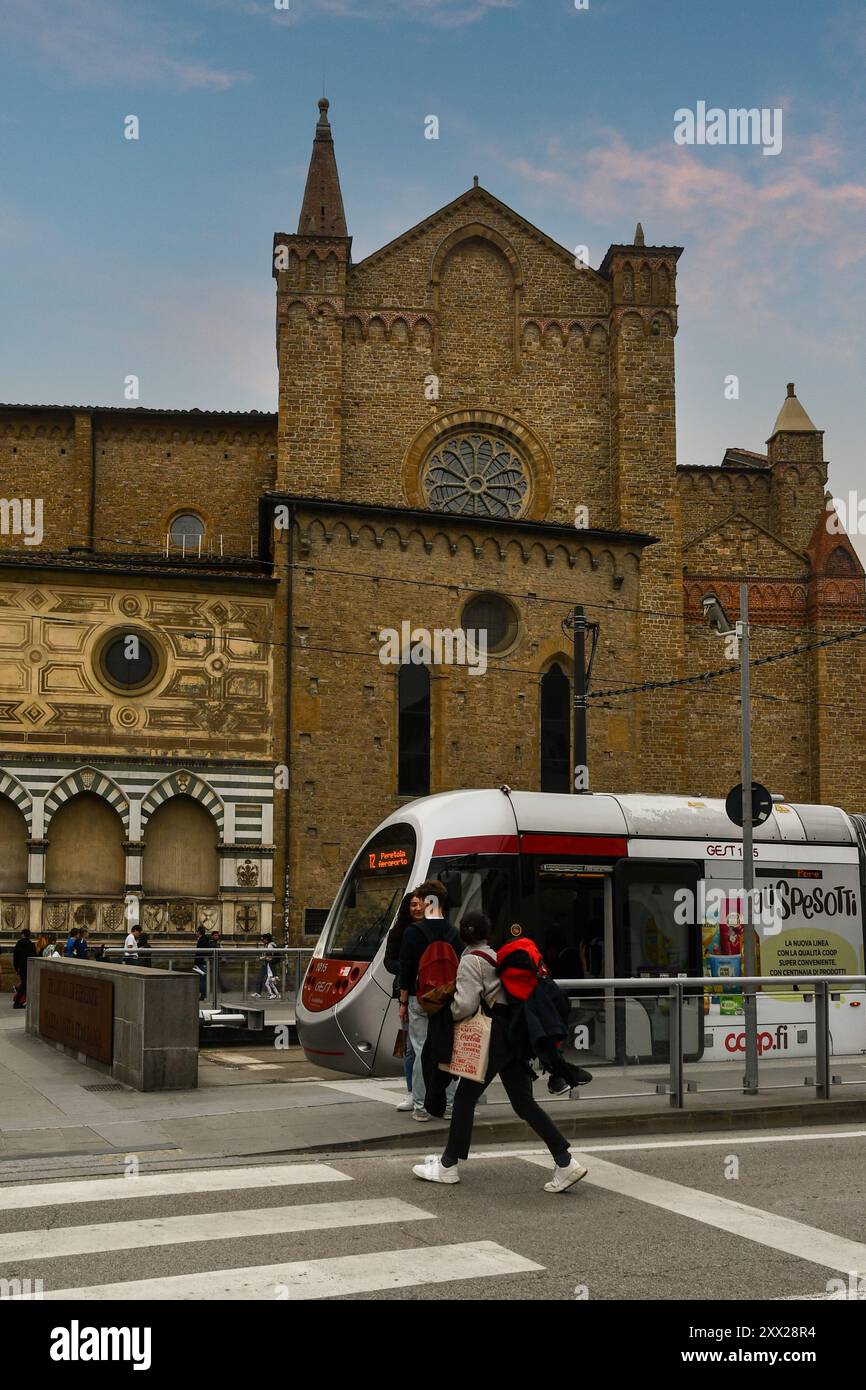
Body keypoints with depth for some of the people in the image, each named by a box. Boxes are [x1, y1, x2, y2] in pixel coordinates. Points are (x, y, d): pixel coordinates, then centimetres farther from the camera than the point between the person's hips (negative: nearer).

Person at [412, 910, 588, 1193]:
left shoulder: (470, 961, -7)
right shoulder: (498, 956, 17)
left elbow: (466, 1004, -16)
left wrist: (445, 1016, 1)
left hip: (495, 1037, -8)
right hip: (516, 1035, 8)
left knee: (465, 1096, 3)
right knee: (524, 1103, 8)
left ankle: (447, 1166, 10)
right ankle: (565, 1163, 1)